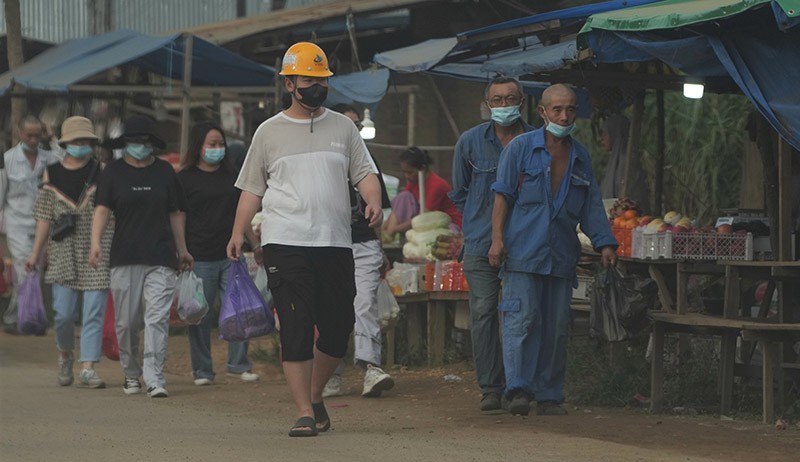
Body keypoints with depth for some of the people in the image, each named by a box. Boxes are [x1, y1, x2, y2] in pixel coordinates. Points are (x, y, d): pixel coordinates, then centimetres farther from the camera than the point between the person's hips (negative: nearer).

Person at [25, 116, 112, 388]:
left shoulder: (102, 172, 2)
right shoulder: (52, 175, 6)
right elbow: (45, 217, 9)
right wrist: (35, 253, 5)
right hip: (64, 251, 1)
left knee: (93, 312, -5)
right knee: (64, 313, 0)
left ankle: (88, 369, -3)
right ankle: (65, 355, 28)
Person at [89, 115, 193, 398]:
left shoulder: (164, 171, 10)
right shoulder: (114, 172, 6)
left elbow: (176, 213, 15)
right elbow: (102, 210, -2)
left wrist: (182, 250, 16)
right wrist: (96, 243, -17)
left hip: (161, 258, 0)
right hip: (124, 258, 0)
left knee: (157, 318, -11)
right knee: (126, 322, 4)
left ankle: (154, 379, -14)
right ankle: (131, 374, 23)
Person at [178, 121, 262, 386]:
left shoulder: (231, 175, 15)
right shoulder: (185, 178, 0)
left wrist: (255, 245, 20)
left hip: (231, 255, 4)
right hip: (200, 259, -4)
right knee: (200, 316, 0)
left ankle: (238, 364, 9)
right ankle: (202, 370, 8)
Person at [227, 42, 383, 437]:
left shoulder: (342, 127, 13)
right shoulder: (269, 132, 9)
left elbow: (364, 172, 9)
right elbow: (252, 188, 11)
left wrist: (373, 201, -13)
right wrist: (238, 233, 1)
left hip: (336, 243, 2)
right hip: (285, 243, -2)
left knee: (338, 327, 4)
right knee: (296, 329, -7)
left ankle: (315, 394, 26)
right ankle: (305, 412, -5)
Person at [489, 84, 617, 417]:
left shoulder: (580, 157, 16)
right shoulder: (520, 148, 3)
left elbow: (592, 205, 18)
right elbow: (503, 195, 1)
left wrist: (604, 242, 7)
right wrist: (497, 239, -8)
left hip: (561, 254, 4)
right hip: (523, 250, -4)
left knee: (557, 325, 4)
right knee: (522, 318, -14)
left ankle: (549, 395, 9)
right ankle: (518, 389, -17)